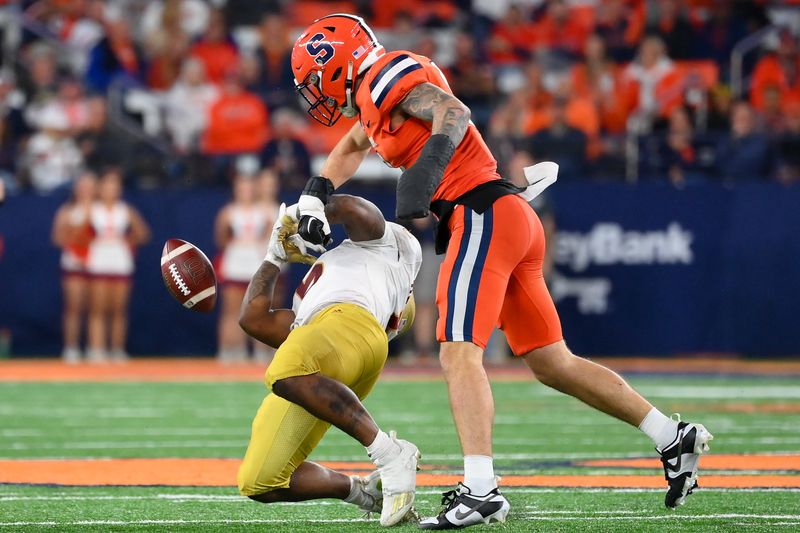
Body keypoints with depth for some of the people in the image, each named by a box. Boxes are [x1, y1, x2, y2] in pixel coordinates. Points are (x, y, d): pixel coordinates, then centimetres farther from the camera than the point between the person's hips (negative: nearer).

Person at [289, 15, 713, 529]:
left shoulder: (387, 77, -7)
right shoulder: (373, 98, 22)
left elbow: (453, 113, -24)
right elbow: (353, 145, 41)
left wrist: (428, 164, -41)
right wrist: (314, 198, 27)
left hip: (483, 214, -10)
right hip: (514, 218, 10)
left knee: (460, 354, -18)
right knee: (554, 363, 13)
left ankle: (481, 489, -31)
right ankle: (675, 438, 17)